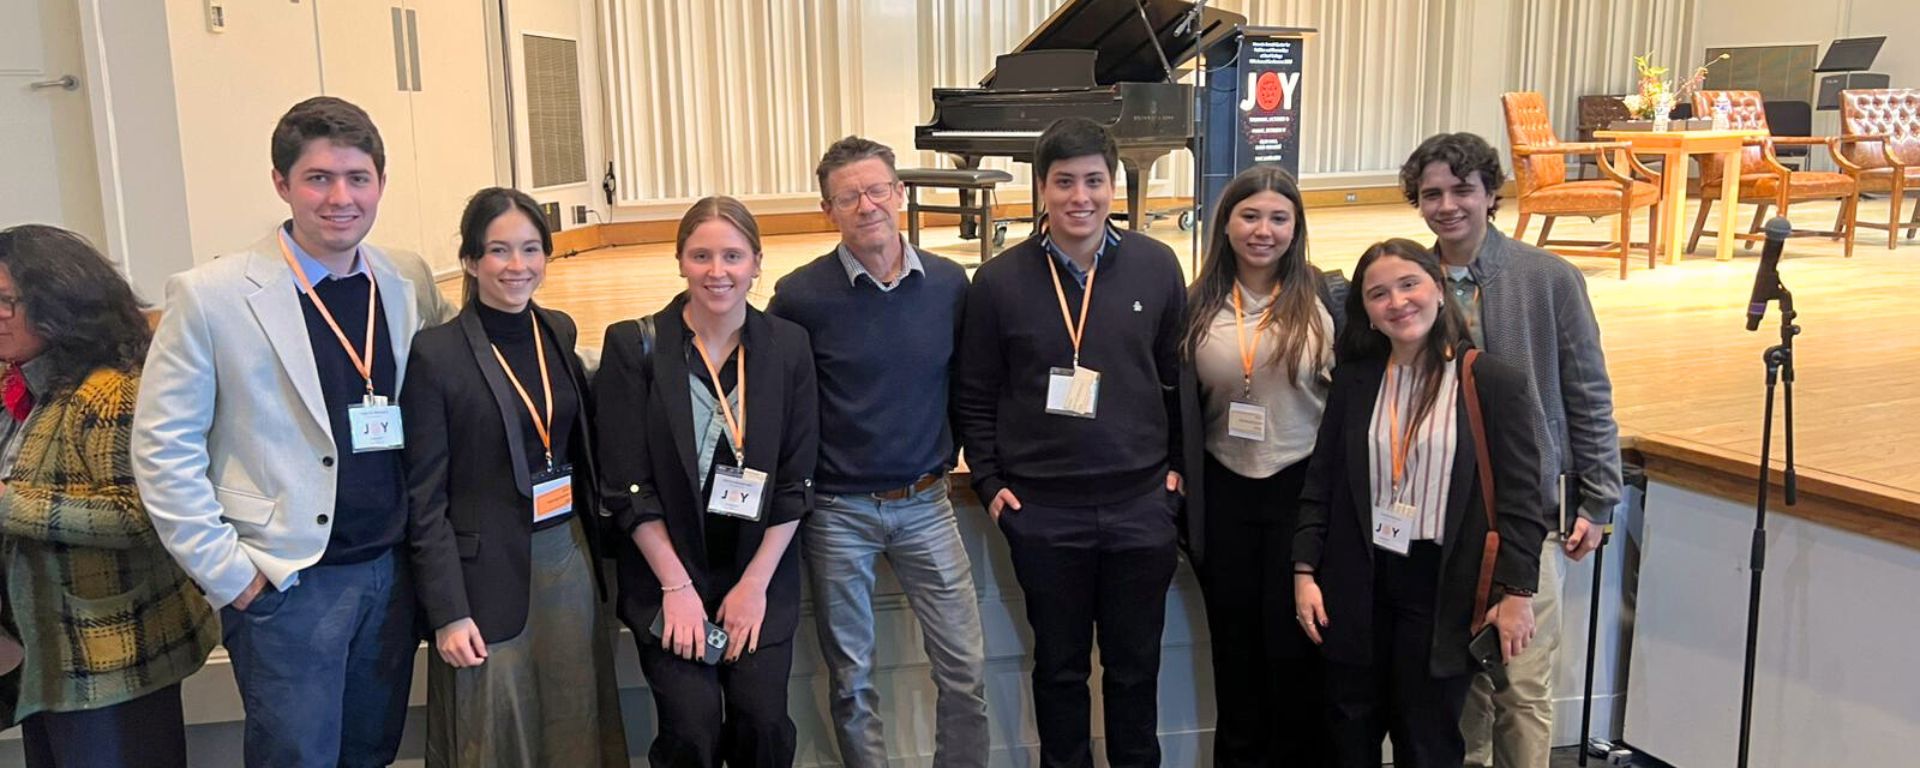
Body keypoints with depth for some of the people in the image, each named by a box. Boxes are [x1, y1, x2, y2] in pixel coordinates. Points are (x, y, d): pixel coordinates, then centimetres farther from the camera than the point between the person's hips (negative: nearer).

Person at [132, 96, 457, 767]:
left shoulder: (410, 284, 2)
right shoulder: (211, 296, -10)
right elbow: (163, 448, -8)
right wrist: (225, 572, -10)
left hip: (392, 570, 5)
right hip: (285, 583, -4)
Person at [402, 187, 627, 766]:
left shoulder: (560, 332, 6)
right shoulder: (435, 353, -11)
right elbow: (425, 497, -10)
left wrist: (597, 549, 9)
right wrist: (448, 613, -12)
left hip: (570, 557, 5)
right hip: (489, 571, -5)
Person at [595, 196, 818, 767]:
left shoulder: (788, 346, -2)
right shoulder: (634, 346, -8)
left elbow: (796, 479, -1)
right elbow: (626, 485, -8)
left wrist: (755, 584, -6)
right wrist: (678, 586, -10)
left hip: (762, 577, 2)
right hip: (666, 578, -2)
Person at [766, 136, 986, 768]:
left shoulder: (950, 283, -2)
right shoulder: (801, 295, -10)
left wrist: (947, 453, 7)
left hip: (925, 502, 2)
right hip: (837, 509, -2)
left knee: (965, 669, 3)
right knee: (851, 679, 11)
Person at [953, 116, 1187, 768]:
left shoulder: (1156, 267, -1)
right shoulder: (999, 281, -4)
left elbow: (1177, 376, 8)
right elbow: (975, 396, 2)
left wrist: (1177, 464, 5)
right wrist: (989, 482, -3)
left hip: (1141, 506, 1)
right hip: (1042, 514, -1)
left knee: (1135, 665, 15)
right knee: (1060, 665, 14)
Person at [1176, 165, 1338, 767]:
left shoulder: (1322, 298, -5)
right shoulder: (1199, 304, 2)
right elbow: (1183, 406, 8)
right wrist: (1180, 479, 5)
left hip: (1302, 489, -2)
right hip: (1224, 495, 3)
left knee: (1295, 645, 6)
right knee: (1234, 645, 15)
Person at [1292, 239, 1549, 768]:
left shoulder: (1494, 383, -6)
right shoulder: (1354, 380, 3)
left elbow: (1519, 497, -6)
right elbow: (1321, 483, 5)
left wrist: (1516, 592, -8)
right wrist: (1305, 570, 0)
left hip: (1443, 588, -3)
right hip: (1359, 584, 3)